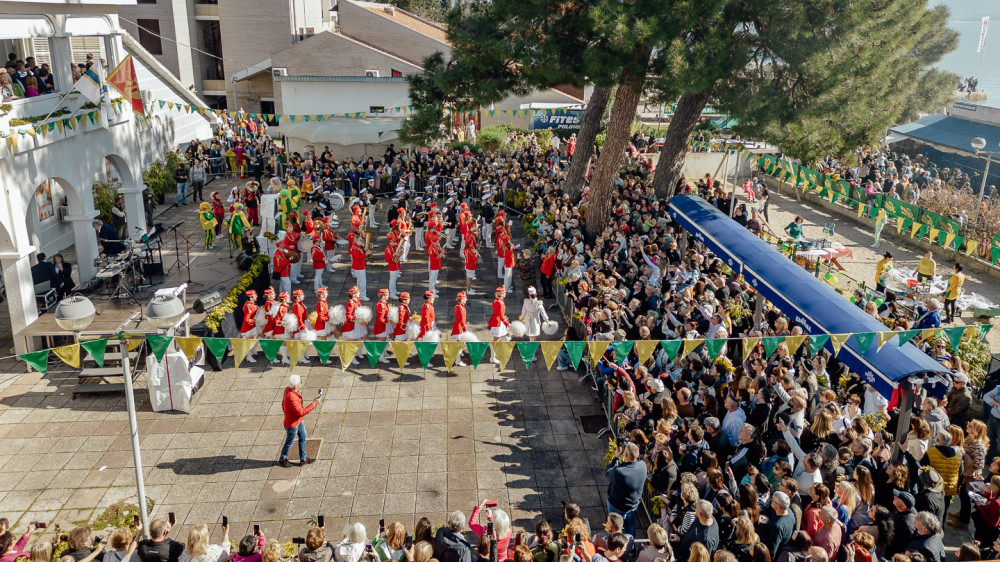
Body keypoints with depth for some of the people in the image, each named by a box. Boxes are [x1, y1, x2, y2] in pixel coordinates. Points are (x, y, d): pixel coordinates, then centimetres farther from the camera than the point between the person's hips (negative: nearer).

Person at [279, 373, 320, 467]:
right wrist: (314, 404, -29)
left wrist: (286, 413, 21)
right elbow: (301, 412, -32)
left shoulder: (288, 389, -12)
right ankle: (282, 460, 39)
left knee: (303, 437, 22)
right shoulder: (291, 398, -40)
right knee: (289, 443, 15)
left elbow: (283, 403, 5)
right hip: (292, 424, -9)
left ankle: (303, 459, 39)